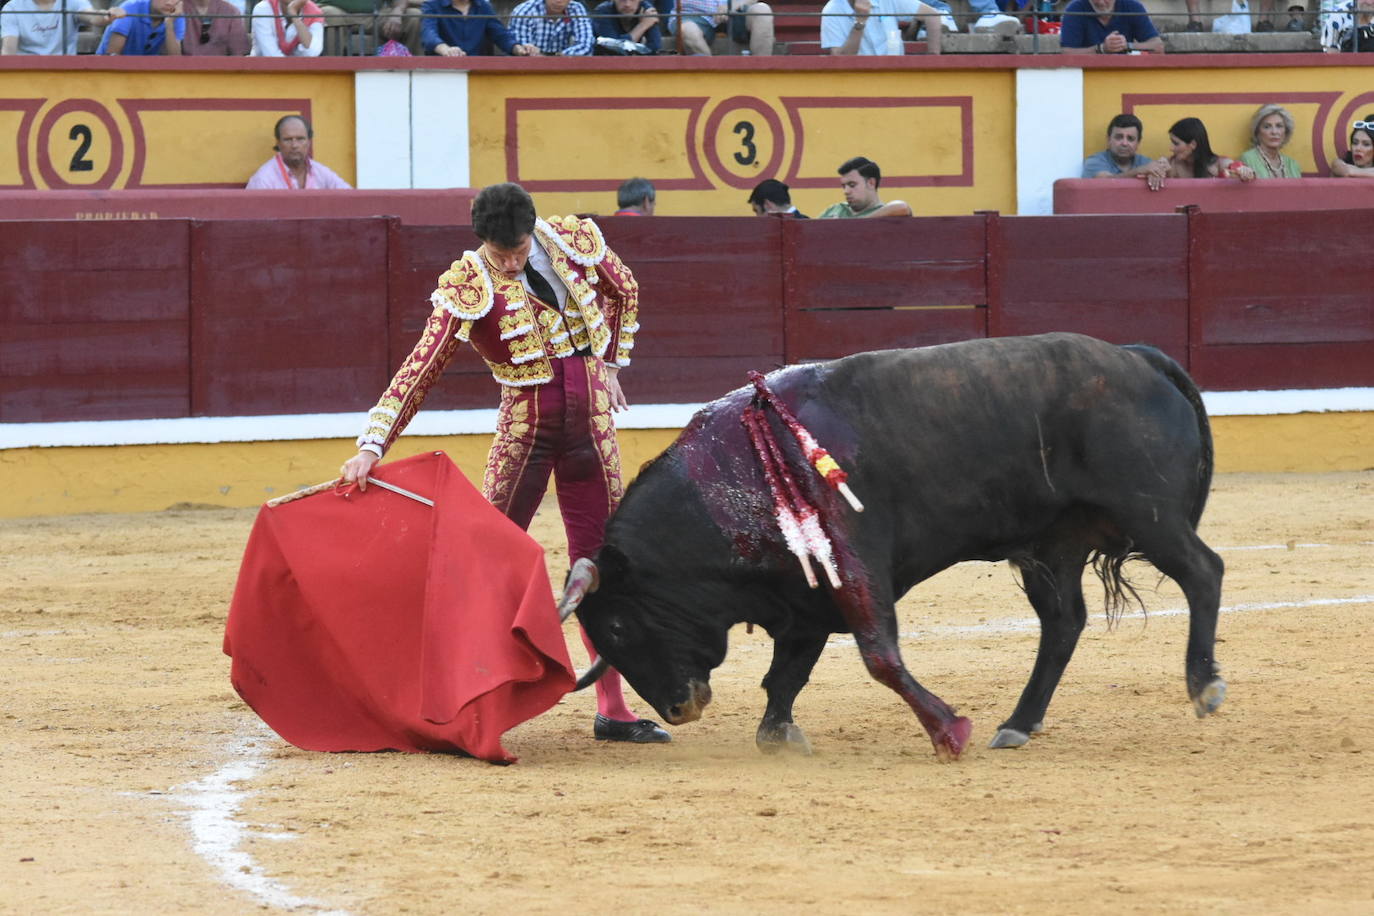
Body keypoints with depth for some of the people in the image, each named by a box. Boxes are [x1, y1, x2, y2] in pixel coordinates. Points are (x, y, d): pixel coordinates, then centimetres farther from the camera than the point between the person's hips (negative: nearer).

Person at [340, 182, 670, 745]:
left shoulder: (576, 241, -5)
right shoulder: (467, 287, -15)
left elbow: (624, 291, 17)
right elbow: (420, 370, -18)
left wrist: (611, 365, 16)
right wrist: (372, 447, -26)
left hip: (591, 422, 3)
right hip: (524, 428, -3)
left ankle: (612, 710, 12)